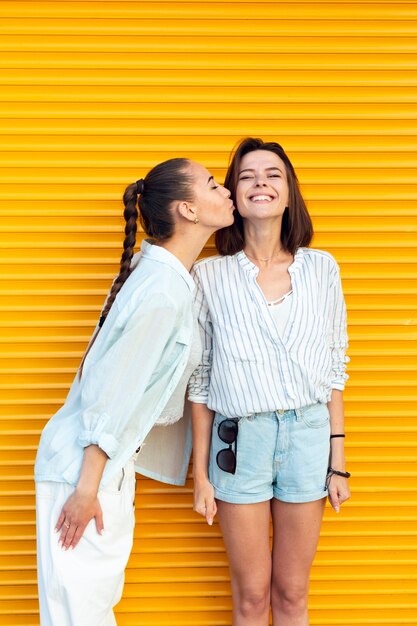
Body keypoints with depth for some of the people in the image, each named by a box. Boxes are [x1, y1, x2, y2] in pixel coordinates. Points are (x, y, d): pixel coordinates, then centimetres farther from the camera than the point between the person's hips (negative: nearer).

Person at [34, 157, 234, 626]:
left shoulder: (157, 271, 6)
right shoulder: (164, 291, -22)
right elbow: (113, 392, -22)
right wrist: (87, 488, -19)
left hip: (111, 459, 9)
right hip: (86, 463, -9)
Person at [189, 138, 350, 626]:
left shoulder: (322, 268, 2)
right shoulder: (210, 276, -4)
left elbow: (334, 368, 6)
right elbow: (200, 382, 1)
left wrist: (338, 460, 5)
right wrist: (201, 474, 1)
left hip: (309, 434, 2)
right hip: (240, 439, -1)